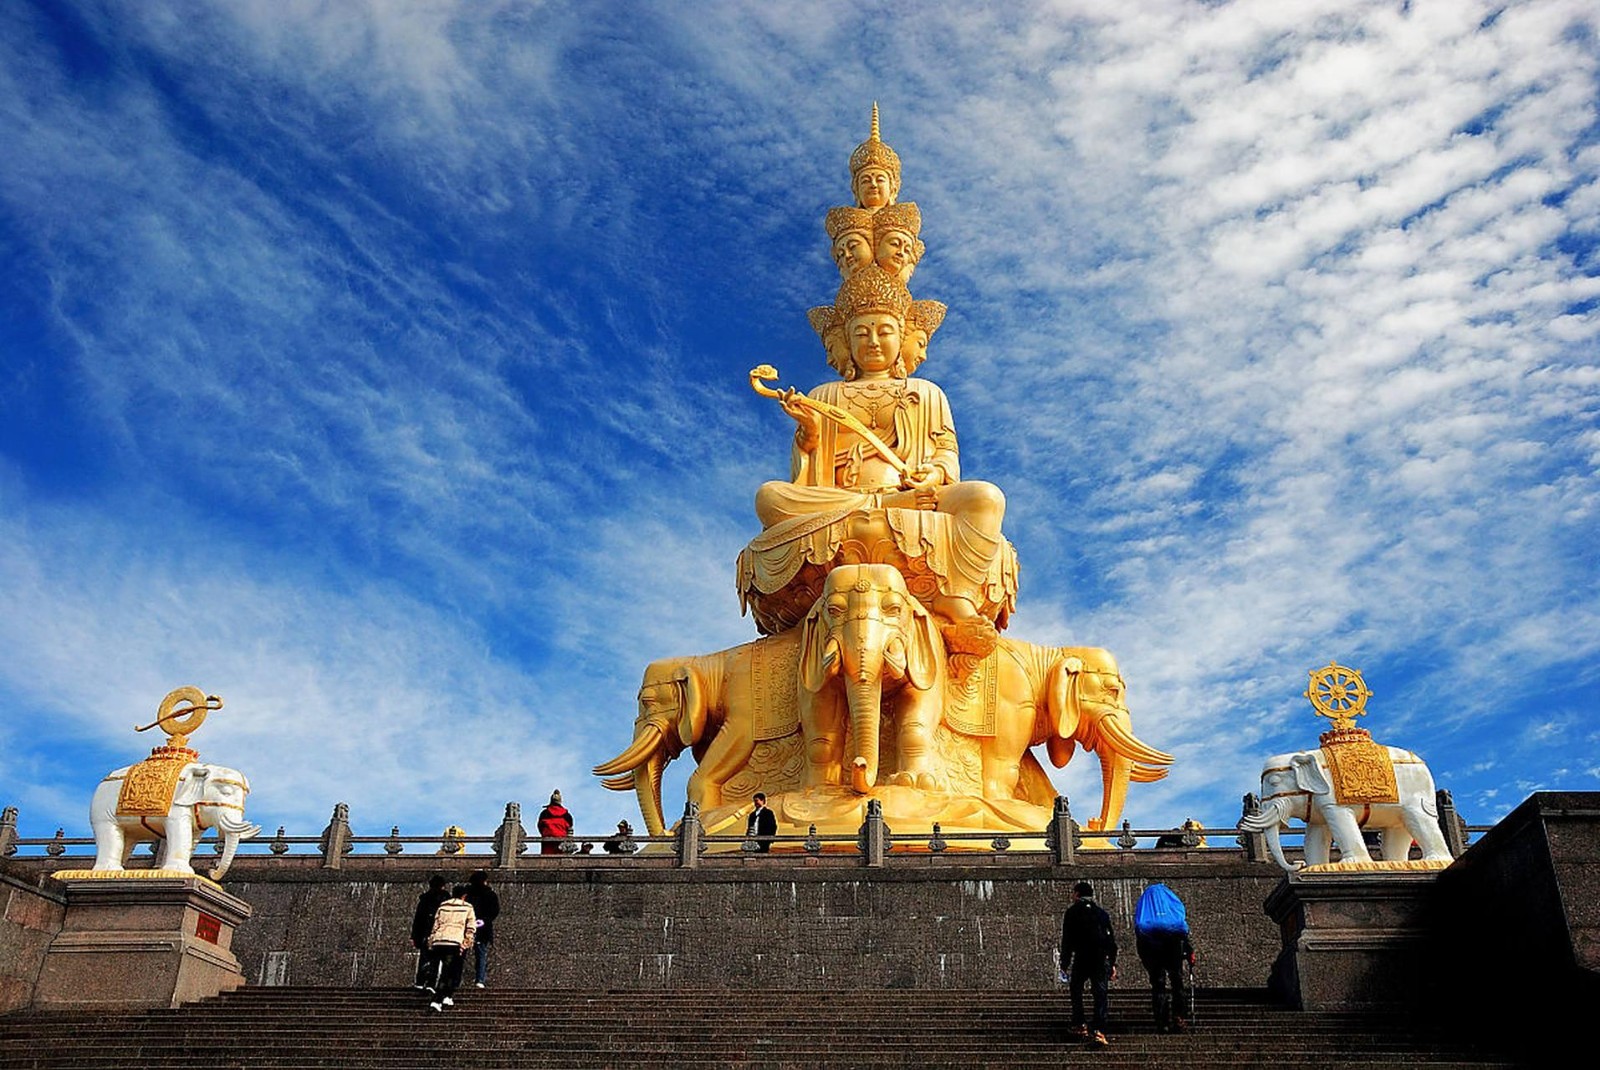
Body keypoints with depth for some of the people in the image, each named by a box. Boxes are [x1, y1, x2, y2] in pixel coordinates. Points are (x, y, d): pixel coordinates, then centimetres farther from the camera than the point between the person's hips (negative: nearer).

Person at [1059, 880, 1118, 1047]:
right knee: (1100, 994, -1)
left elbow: (1067, 941, 3)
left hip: (1081, 958, -2)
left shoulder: (1072, 912, 6)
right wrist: (1112, 963, 17)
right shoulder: (1102, 912, 15)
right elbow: (1111, 938, 13)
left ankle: (1079, 1026, 16)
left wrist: (1064, 964, 7)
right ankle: (1098, 1031, -15)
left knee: (1076, 990, 18)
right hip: (1102, 959, 2)